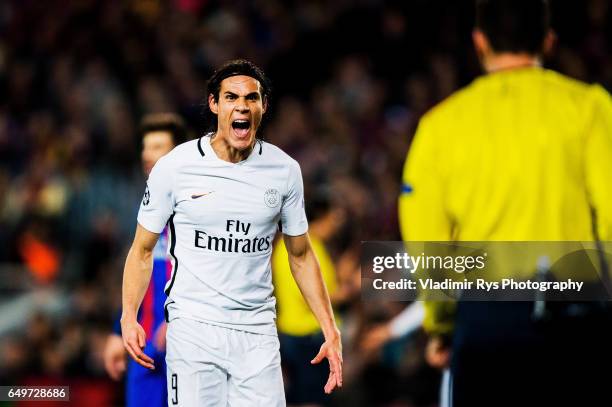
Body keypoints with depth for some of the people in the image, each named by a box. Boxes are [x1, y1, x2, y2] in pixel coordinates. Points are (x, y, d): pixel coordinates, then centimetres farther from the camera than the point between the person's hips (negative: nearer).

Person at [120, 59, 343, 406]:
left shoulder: (285, 170, 5)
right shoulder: (174, 166, -3)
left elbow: (301, 256, 14)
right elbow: (143, 250, 3)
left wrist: (330, 330, 7)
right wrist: (129, 317, -11)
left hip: (258, 332, 2)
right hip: (193, 328, -2)